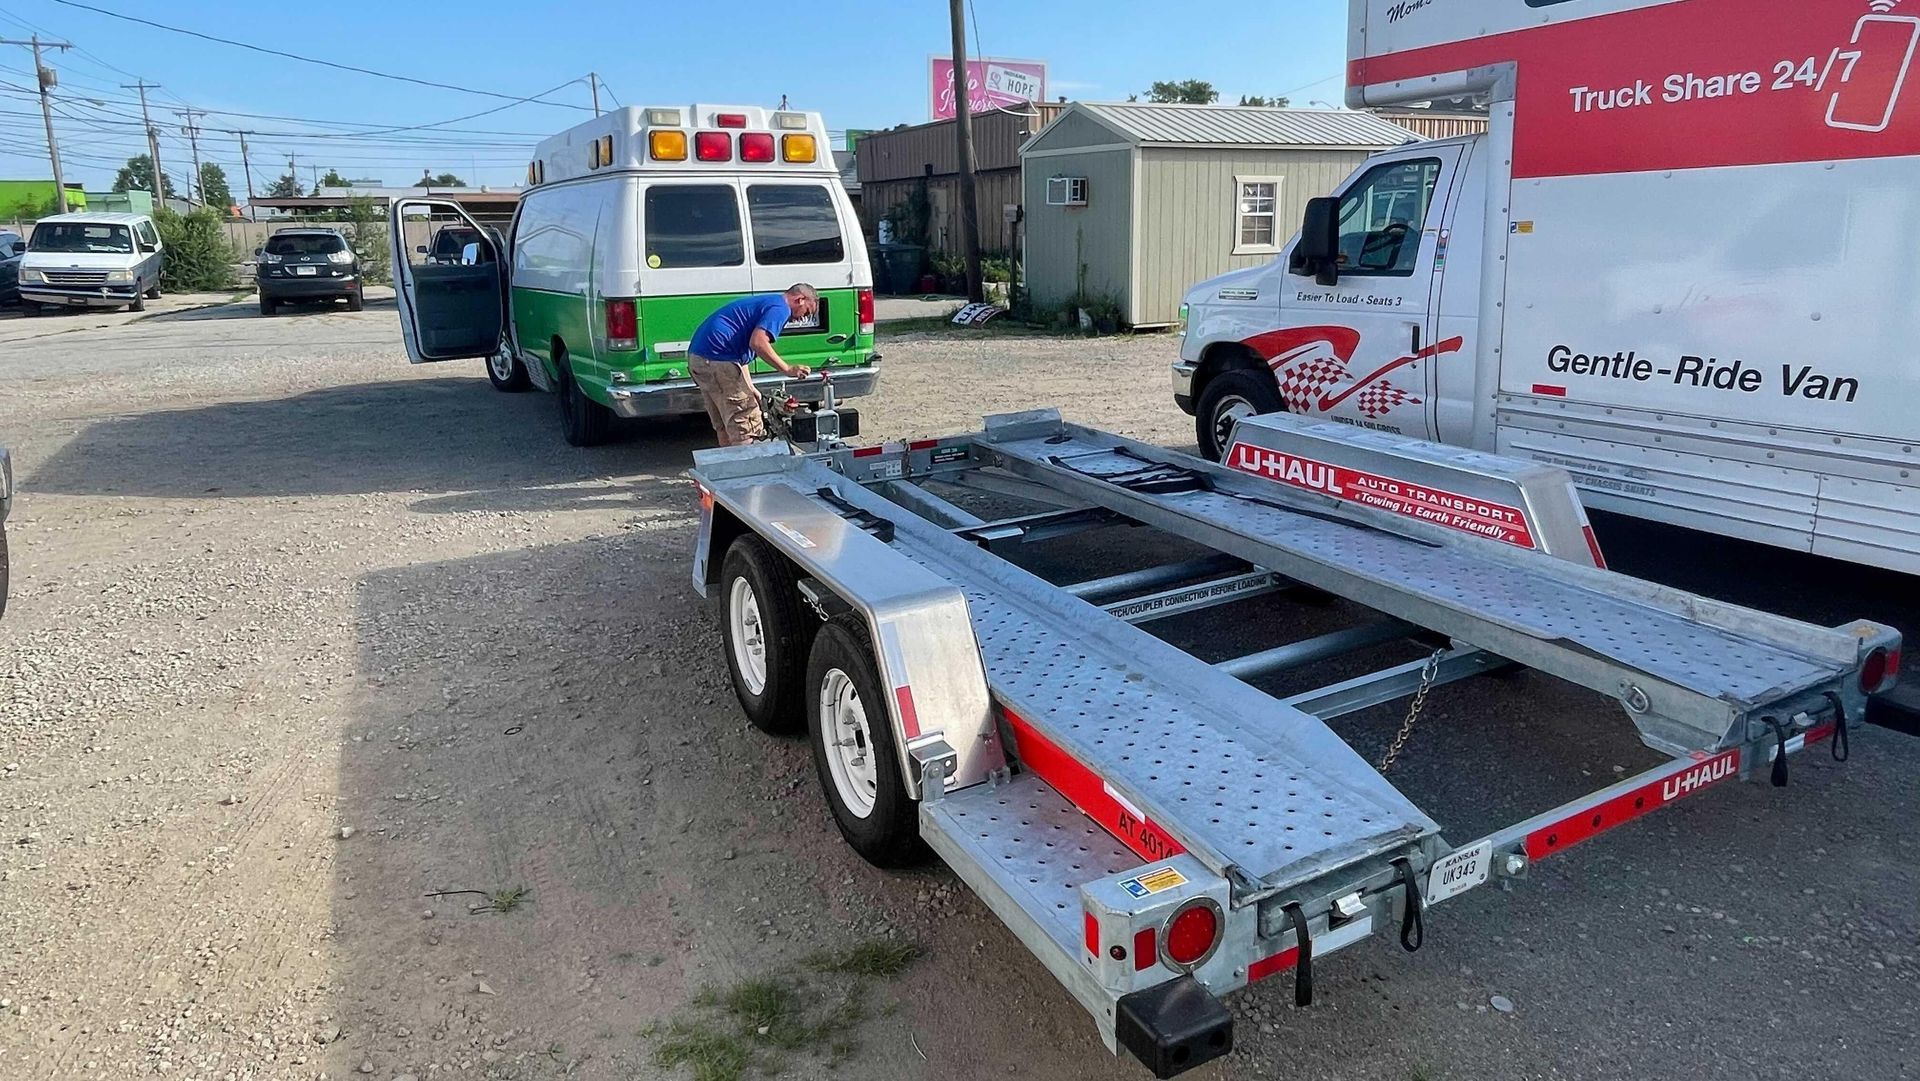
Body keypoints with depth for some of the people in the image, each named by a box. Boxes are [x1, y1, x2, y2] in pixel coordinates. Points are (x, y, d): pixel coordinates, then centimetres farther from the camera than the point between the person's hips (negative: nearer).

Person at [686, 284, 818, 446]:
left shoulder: (763, 302, 26)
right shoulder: (780, 308, -5)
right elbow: (758, 342, -22)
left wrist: (752, 390, 23)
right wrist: (788, 369, -16)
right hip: (719, 361, -10)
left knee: (724, 427, 18)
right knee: (746, 429, -5)